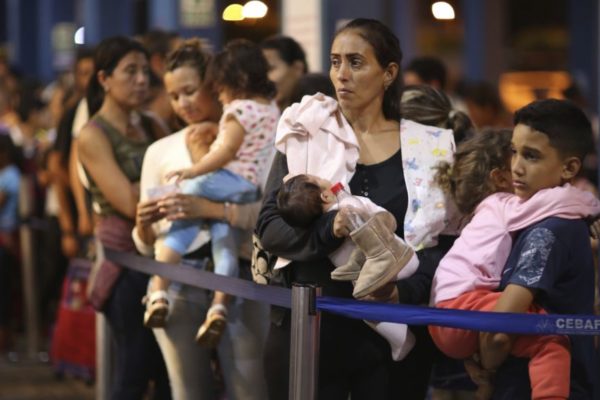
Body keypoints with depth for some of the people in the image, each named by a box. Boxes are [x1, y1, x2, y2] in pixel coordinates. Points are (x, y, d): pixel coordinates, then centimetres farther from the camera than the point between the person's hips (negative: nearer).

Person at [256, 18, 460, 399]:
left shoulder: (431, 147, 5)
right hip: (309, 326, 0)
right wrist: (328, 228, -22)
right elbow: (269, 227, -2)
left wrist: (405, 290, -16)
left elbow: (449, 241, 2)